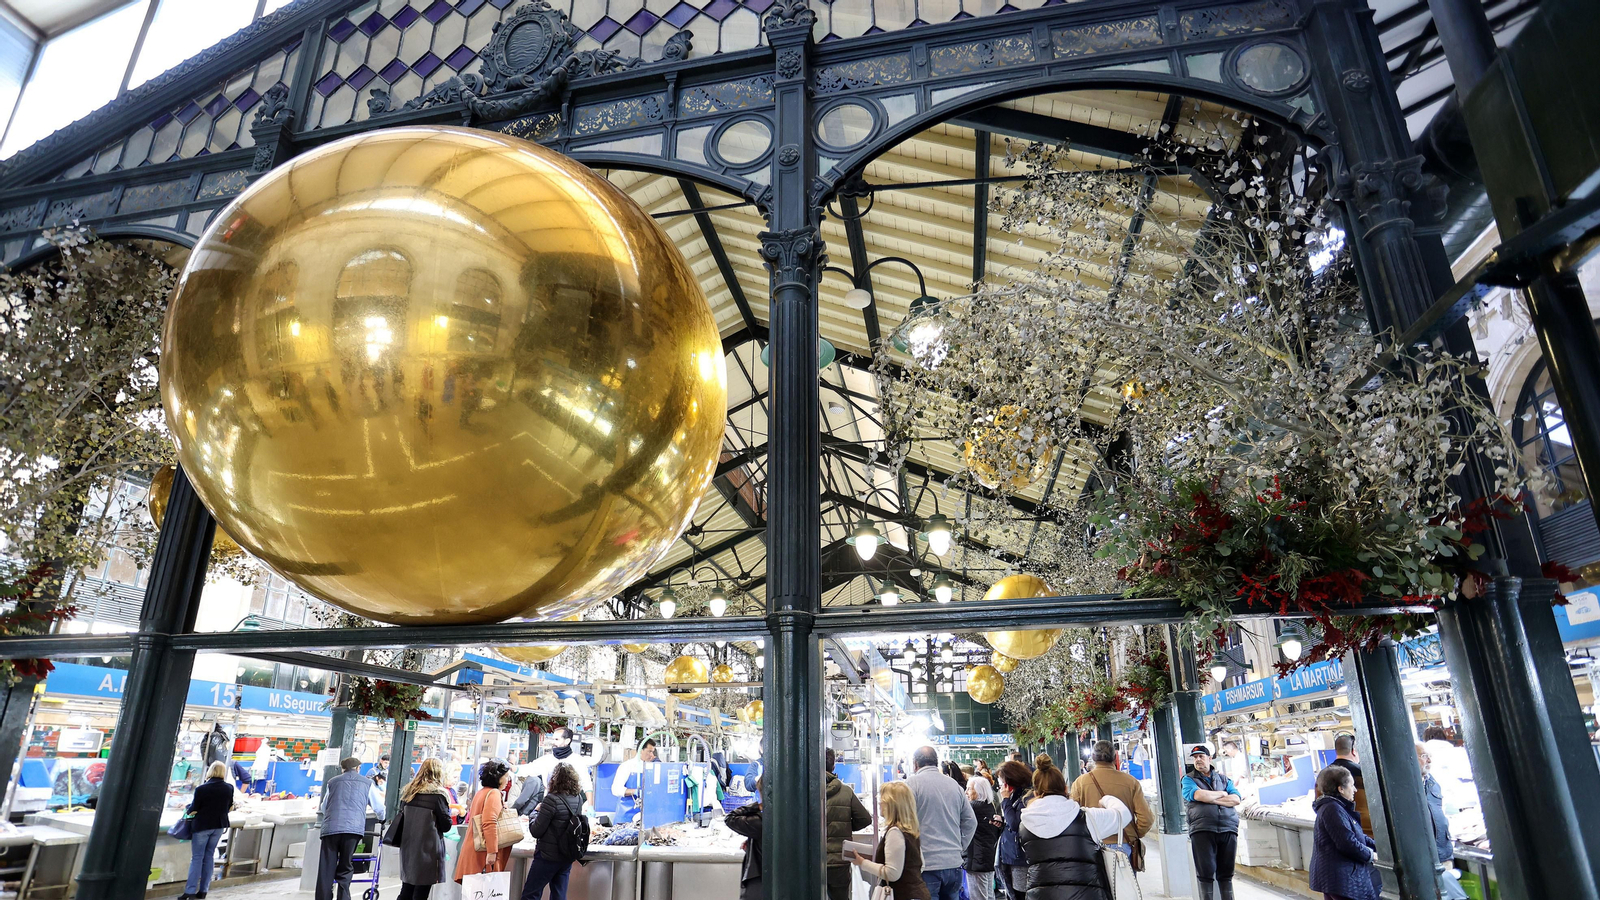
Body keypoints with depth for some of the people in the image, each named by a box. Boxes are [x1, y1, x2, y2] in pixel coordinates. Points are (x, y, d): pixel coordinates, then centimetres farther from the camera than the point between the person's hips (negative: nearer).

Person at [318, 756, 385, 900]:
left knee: (326, 869, 4)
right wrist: (381, 818, 44)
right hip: (353, 828, -1)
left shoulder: (332, 782, 21)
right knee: (345, 869, 8)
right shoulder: (367, 783, 17)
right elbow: (379, 807, 22)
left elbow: (324, 806, 31)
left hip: (330, 827, 1)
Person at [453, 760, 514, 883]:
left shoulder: (481, 792, 17)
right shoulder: (494, 794, -12)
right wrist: (492, 852, -23)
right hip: (483, 853, -9)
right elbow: (490, 823, -22)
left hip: (474, 849, 9)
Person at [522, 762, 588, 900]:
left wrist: (535, 812, 1)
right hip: (567, 856, 6)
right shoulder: (578, 799, 1)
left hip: (548, 856, -6)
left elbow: (536, 831, -15)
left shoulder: (552, 799, -19)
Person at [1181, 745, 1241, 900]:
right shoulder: (1188, 779, 11)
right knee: (1205, 872, -3)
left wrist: (1211, 799, -6)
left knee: (1226, 872, 5)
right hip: (1202, 830, -2)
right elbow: (1198, 795, -9)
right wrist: (1221, 794, 5)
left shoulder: (1223, 778, 19)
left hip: (1228, 829, 3)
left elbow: (1236, 799, 4)